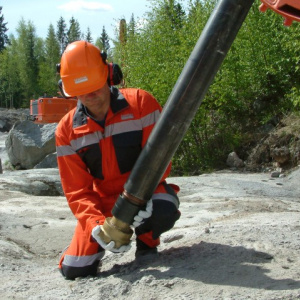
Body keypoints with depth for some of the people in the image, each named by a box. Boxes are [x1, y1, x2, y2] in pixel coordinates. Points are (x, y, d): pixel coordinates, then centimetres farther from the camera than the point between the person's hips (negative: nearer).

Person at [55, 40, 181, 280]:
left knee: (164, 212, -38)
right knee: (74, 271, -9)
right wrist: (95, 224, -27)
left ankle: (146, 241, -1)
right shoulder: (67, 130, -7)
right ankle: (102, 237, 25)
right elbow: (76, 190, -9)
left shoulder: (141, 103, -14)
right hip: (103, 201, 2)